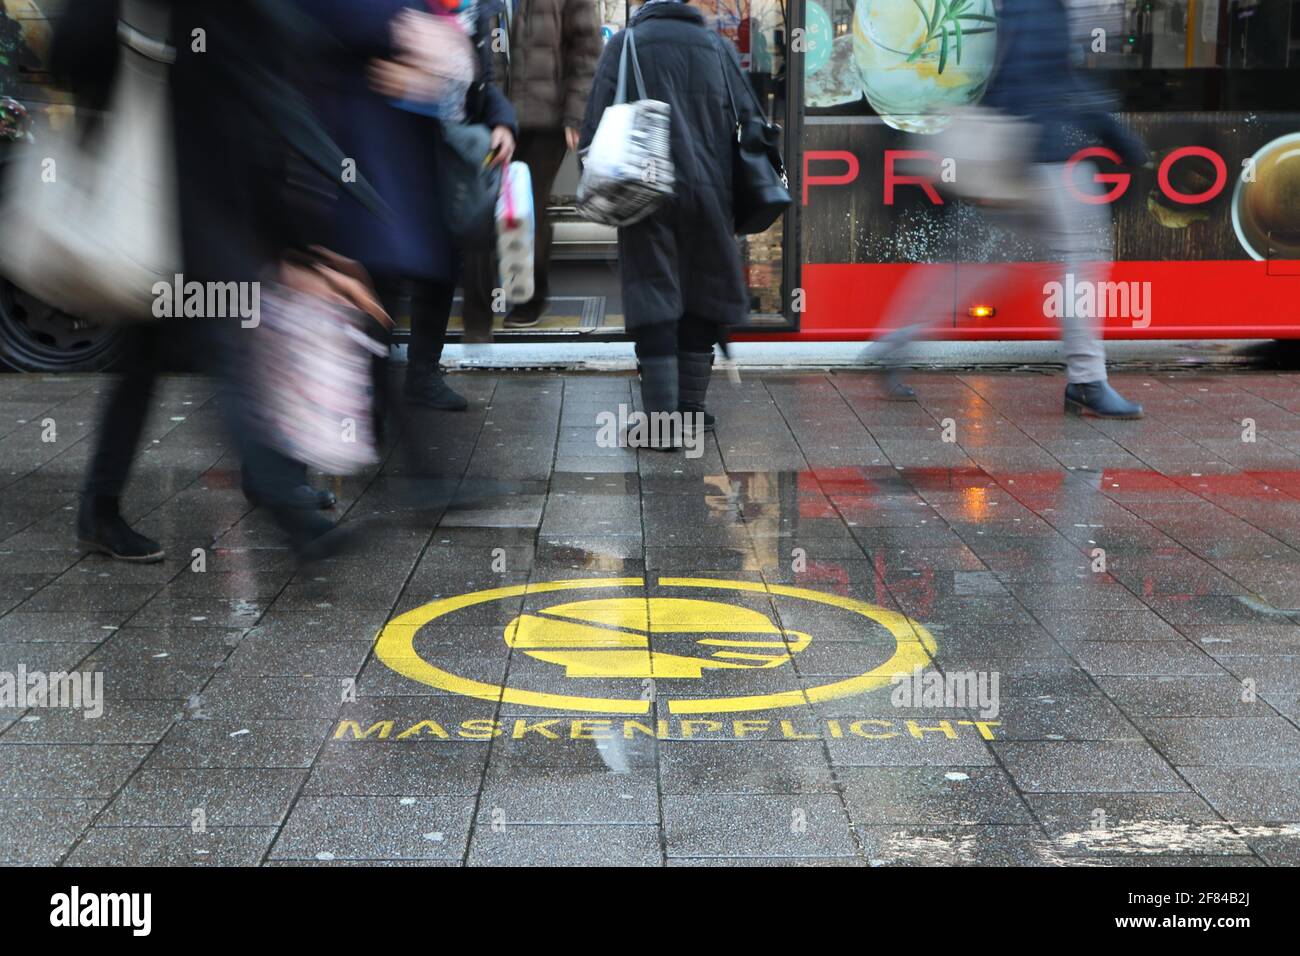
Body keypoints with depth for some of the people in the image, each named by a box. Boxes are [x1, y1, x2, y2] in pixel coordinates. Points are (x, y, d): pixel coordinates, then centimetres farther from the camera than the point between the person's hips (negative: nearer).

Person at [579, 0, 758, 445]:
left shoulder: (624, 43, 8)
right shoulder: (718, 46, 15)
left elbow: (597, 123, 0)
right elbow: (746, 124, 10)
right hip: (708, 192, 2)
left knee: (654, 299, -2)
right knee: (703, 296, 13)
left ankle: (662, 418, -7)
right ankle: (691, 405, 17)